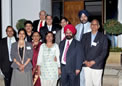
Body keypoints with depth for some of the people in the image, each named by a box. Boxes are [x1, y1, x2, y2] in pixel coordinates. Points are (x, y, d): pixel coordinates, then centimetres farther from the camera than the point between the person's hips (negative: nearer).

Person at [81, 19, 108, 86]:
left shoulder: (103, 37, 0)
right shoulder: (85, 36, 10)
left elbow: (104, 52, -5)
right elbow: (82, 49, 7)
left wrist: (94, 62, -11)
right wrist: (85, 61, -6)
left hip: (97, 65, -3)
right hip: (86, 65, 3)